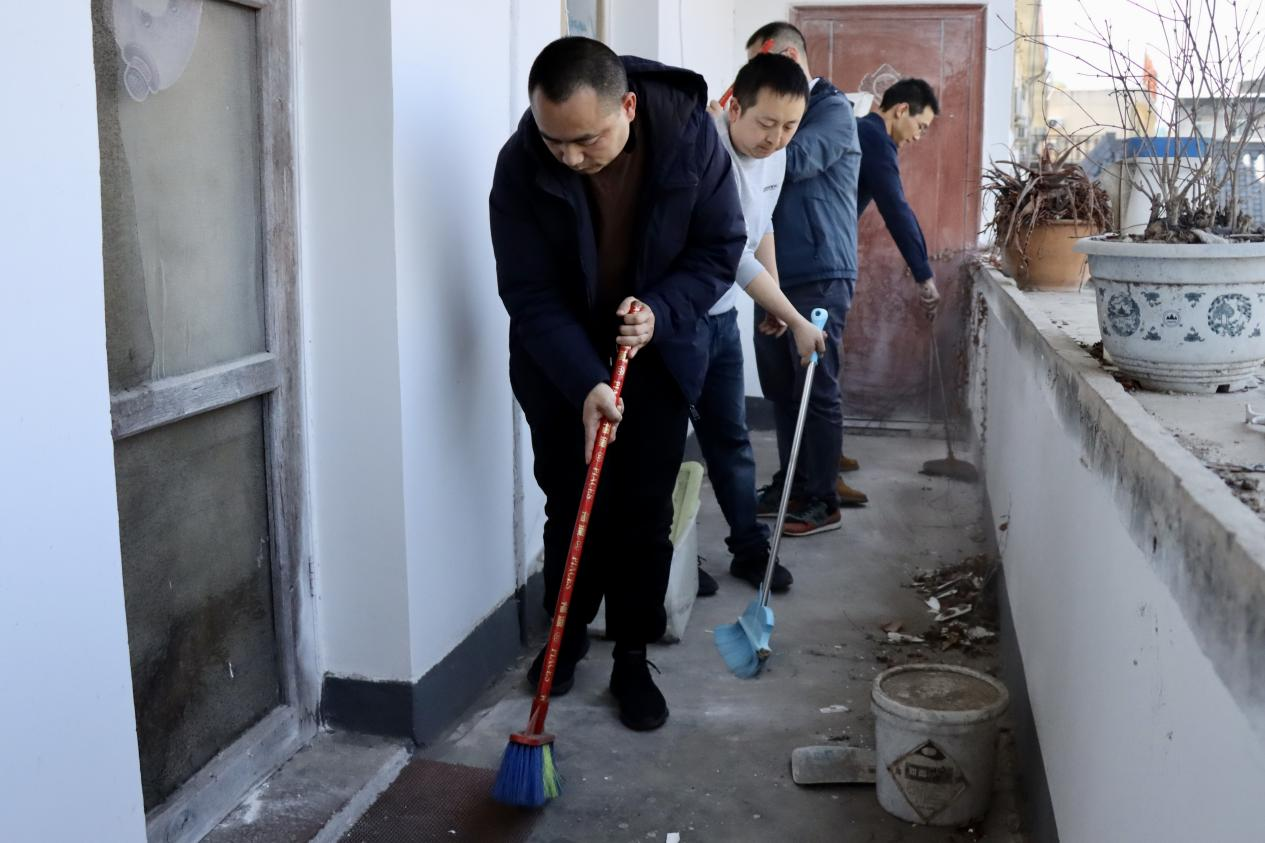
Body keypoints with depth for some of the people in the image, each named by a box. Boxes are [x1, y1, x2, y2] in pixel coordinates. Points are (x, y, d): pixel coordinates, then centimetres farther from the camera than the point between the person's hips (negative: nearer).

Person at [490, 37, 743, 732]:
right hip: (559, 366, 0)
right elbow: (529, 294, -21)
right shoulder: (521, 164, -23)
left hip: (657, 358, 0)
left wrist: (661, 311, -27)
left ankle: (632, 658, 17)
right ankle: (570, 631, 32)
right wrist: (585, 383, -33)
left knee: (645, 516, 2)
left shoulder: (689, 134, -21)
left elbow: (721, 247, -10)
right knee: (569, 508, 8)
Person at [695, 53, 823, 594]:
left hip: (721, 313, 8)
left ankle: (750, 549, 25)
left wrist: (774, 303, 20)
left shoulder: (775, 154, 0)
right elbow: (736, 256, -27)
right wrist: (797, 321, -19)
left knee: (730, 436, 14)